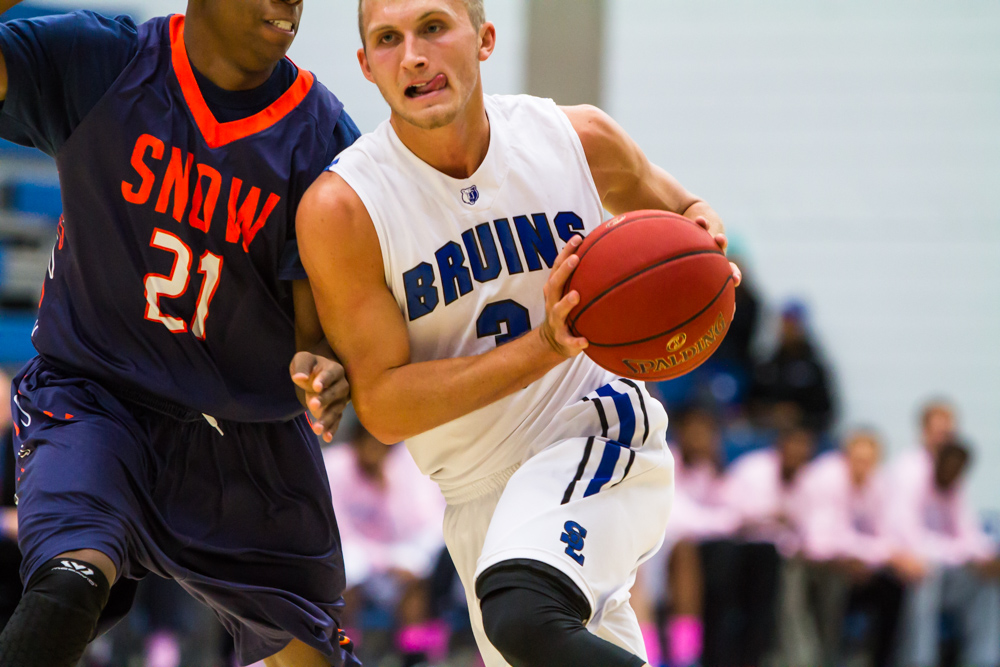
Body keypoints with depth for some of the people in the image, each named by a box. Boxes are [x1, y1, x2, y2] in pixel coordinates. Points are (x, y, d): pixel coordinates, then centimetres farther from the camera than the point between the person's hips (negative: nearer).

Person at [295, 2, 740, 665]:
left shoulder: (578, 139, -9)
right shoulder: (341, 209, -16)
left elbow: (680, 211, 13)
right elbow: (382, 406, -17)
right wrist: (547, 346, -27)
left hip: (597, 436, -3)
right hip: (481, 499, 3)